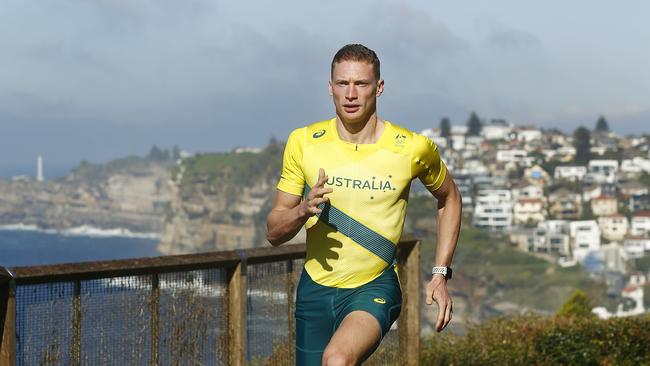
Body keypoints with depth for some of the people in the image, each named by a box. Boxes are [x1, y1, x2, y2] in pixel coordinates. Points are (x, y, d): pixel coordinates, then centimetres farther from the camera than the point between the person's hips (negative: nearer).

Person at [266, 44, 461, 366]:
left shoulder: (413, 148, -7)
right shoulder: (303, 142, -4)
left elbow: (449, 198, 14)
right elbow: (273, 233, 0)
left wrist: (441, 275, 6)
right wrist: (303, 210, -22)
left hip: (375, 289, -3)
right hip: (315, 289, 3)